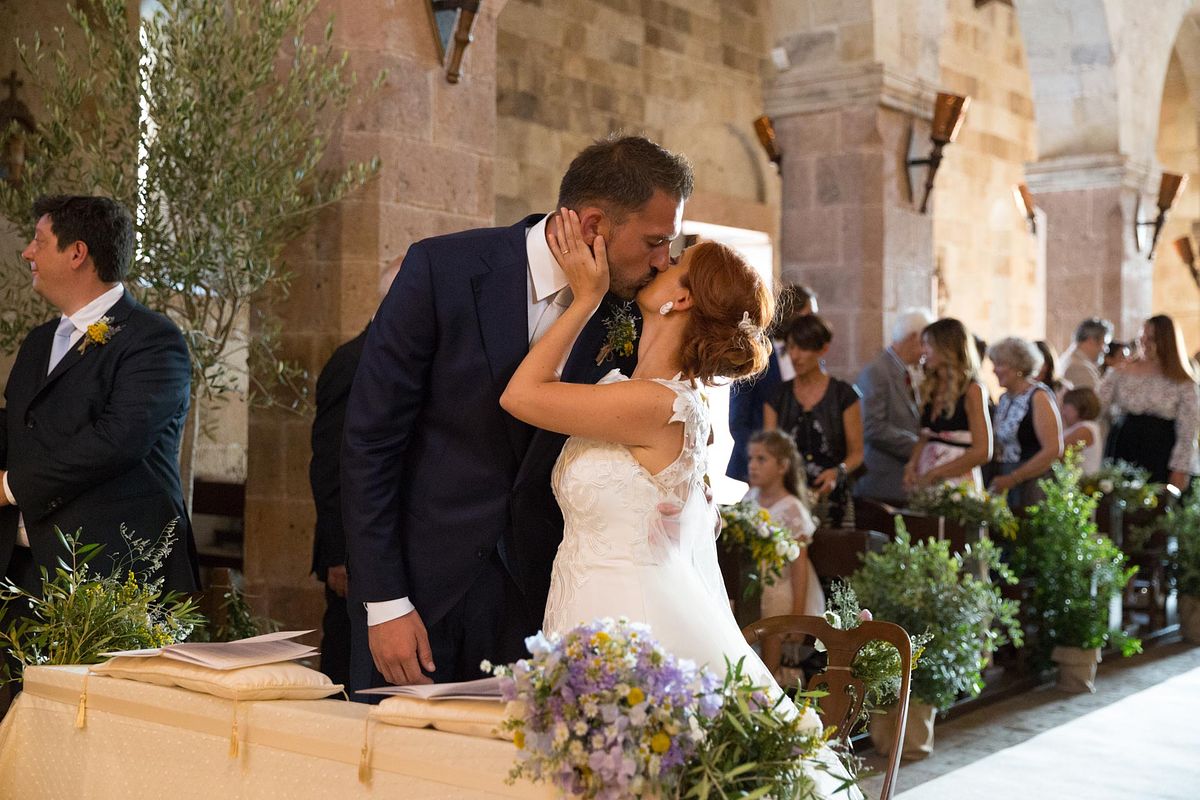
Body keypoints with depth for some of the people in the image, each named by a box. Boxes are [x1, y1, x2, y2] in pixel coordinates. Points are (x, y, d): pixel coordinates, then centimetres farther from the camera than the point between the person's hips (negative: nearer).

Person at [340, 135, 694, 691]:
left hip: (531, 594, 3)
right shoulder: (442, 270, -14)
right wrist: (385, 603, -13)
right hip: (420, 582, -3)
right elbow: (370, 441, -12)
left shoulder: (615, 314, -2)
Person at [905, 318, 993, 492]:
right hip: (927, 481, 5)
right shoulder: (930, 388, 10)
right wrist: (911, 467, -5)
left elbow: (982, 452, -12)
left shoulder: (972, 391, -8)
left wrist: (934, 473, -13)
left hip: (958, 481, -5)